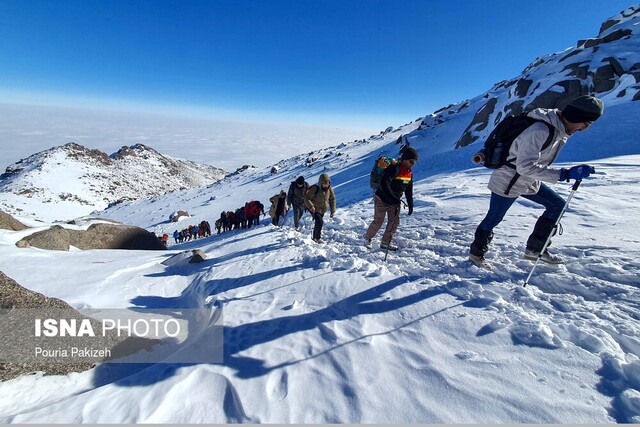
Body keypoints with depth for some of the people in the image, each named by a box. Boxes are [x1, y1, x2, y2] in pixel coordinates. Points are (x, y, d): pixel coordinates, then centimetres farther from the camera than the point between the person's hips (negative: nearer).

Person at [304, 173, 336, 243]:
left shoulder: (330, 189, -9)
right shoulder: (315, 189, -25)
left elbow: (332, 199, 4)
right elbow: (307, 198, -19)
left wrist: (333, 211, 3)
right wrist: (311, 206, -33)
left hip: (323, 210, 6)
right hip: (314, 209, -6)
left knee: (318, 223, 17)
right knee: (320, 222, -20)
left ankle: (314, 237, 37)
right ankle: (317, 238, 0)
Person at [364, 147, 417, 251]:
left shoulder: (410, 173, 4)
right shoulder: (394, 168, -23)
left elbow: (409, 190, 14)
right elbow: (383, 183, -34)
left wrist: (410, 204, 10)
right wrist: (391, 197, -39)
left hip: (395, 202, 8)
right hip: (382, 199, -8)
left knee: (394, 221, 3)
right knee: (378, 221, 0)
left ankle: (385, 243, 16)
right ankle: (368, 237, 25)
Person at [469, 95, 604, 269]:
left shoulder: (560, 129, 2)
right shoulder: (539, 130, -29)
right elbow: (525, 166, -34)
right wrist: (565, 174, -33)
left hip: (529, 182, 9)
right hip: (508, 182, -9)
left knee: (557, 205, 11)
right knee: (493, 219, 3)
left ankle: (534, 249, 20)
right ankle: (476, 253, 24)